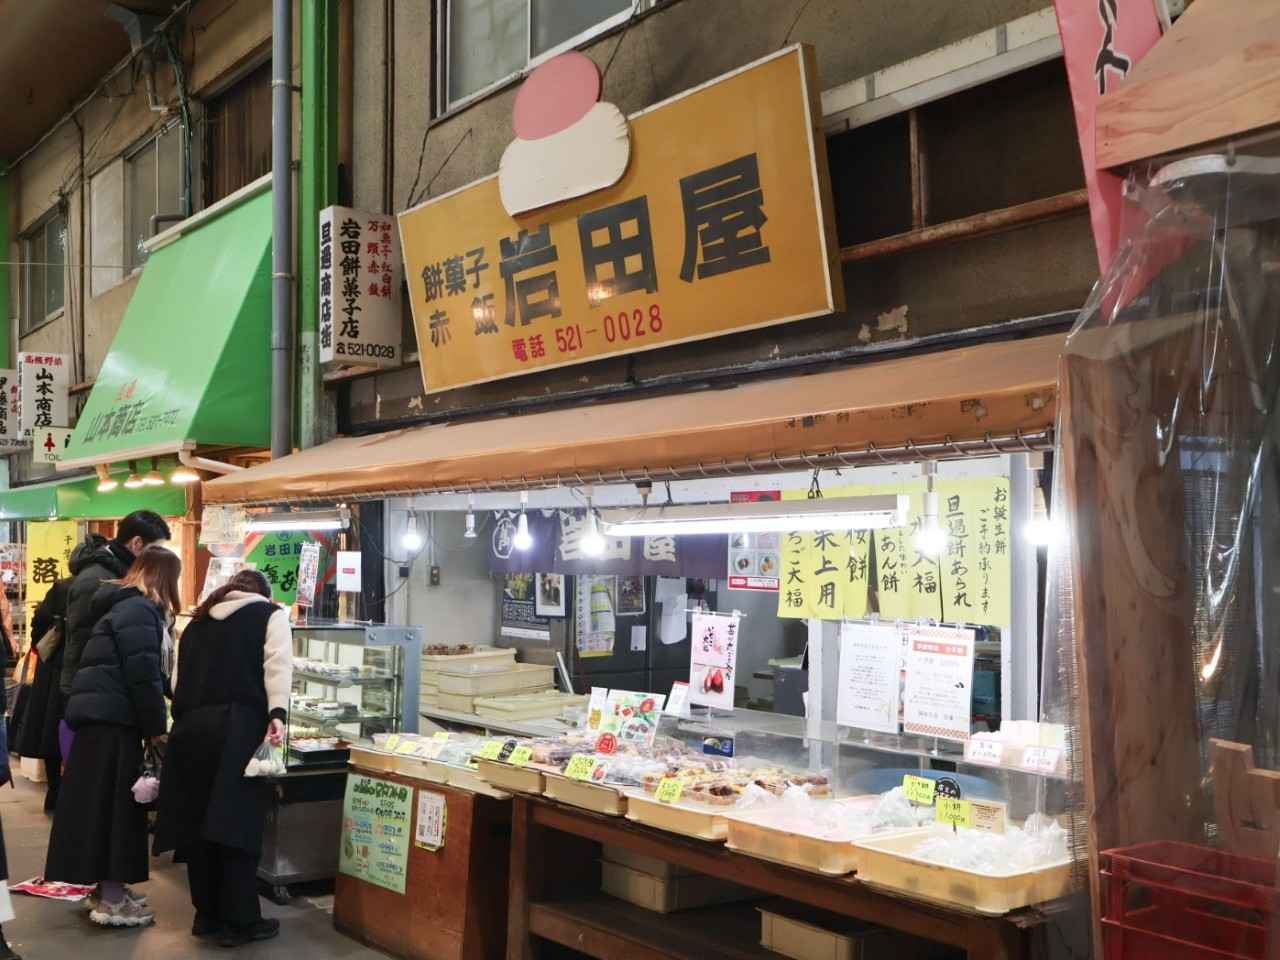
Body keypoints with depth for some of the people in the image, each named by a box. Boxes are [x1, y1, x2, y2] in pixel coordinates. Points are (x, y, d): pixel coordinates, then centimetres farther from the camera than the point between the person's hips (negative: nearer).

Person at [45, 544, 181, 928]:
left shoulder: (124, 605, 18)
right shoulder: (138, 609, -14)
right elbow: (142, 674, -18)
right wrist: (156, 727, -12)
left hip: (100, 714, 10)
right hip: (113, 717, -10)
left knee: (102, 802, 13)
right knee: (113, 803, -5)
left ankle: (109, 889, 20)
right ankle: (111, 901, 0)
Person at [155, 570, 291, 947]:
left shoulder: (197, 621, 26)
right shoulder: (270, 613, 10)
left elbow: (182, 675, 24)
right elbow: (277, 663, -6)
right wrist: (277, 712, -16)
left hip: (191, 726, 5)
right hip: (238, 725, -5)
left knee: (198, 820, 11)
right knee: (237, 821, -2)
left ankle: (206, 914, 20)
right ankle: (238, 922, 2)